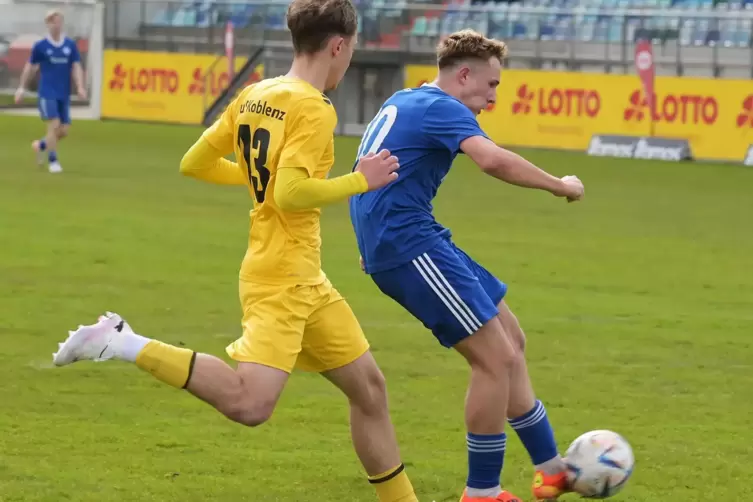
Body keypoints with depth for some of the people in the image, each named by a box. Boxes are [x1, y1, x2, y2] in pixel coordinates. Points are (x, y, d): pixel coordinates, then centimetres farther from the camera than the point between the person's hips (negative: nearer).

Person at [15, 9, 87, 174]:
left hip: (64, 95, 4)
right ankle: (53, 162, -6)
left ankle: (41, 145, 32)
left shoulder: (71, 45, 4)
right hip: (47, 93, -3)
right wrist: (22, 88, 11)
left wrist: (80, 88, -14)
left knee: (64, 130, 3)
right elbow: (30, 67, 9)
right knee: (54, 125, -18)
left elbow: (76, 67, 1)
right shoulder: (40, 46, -1)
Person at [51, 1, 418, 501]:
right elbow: (290, 194, -25)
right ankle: (124, 345, -18)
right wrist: (360, 181, -12)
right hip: (283, 277, -10)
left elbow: (195, 164, 14)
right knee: (250, 403, -22)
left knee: (368, 386, 14)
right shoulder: (313, 109, -15)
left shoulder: (254, 96, 10)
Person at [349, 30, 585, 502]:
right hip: (412, 247, -11)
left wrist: (376, 245, 42)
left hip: (390, 244, 11)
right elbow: (494, 160, -31)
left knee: (511, 341, 13)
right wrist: (559, 185, -18)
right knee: (496, 358, -9)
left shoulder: (402, 103, 19)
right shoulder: (441, 108, -13)